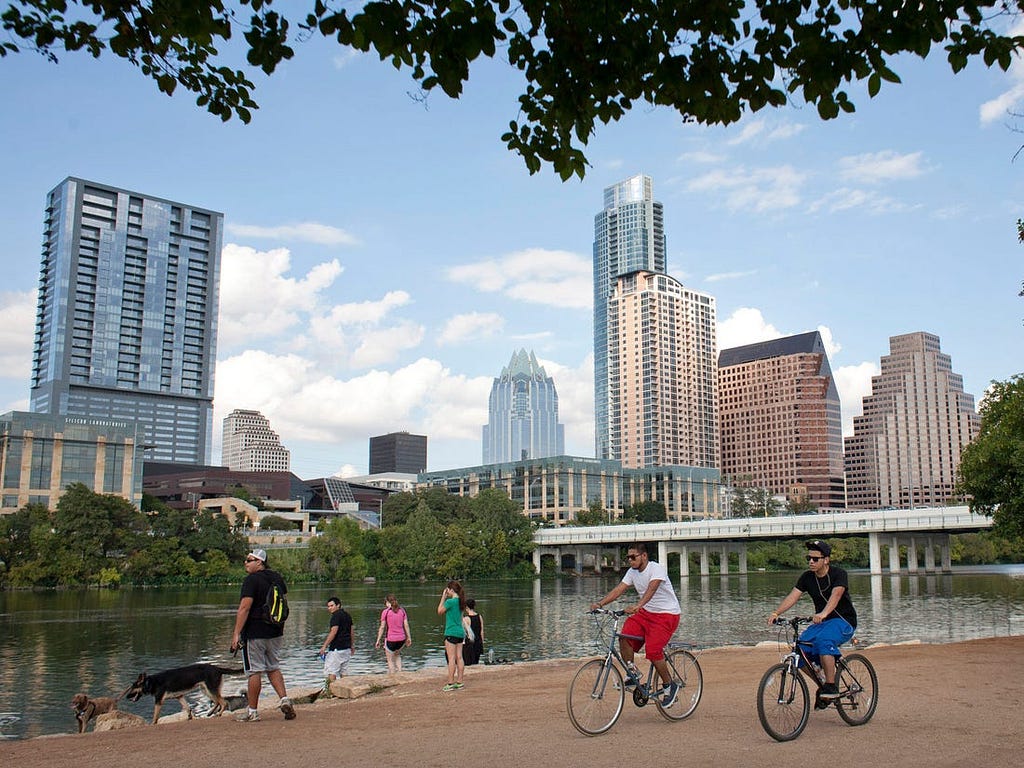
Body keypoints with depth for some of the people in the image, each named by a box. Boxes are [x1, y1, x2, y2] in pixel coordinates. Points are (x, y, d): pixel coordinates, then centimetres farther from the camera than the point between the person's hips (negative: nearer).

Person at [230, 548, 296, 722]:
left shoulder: (251, 580, -13)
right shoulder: (277, 577, 10)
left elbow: (244, 608, -20)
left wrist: (236, 633, -20)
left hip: (255, 633, -7)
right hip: (276, 632, 7)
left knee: (254, 671, 0)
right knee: (273, 668, 17)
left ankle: (252, 712, 7)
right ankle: (284, 699, 3)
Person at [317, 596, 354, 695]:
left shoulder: (336, 615, -13)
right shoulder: (347, 615, 15)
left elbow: (333, 632, -20)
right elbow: (352, 631, 20)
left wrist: (324, 646, -18)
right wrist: (352, 645, 27)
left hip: (336, 648, -9)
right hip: (347, 648, 9)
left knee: (331, 670, -4)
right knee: (344, 671, 13)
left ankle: (331, 690, -6)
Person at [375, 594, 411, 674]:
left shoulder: (385, 612, -5)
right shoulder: (402, 610, 5)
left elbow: (382, 627, -5)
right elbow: (406, 625, 4)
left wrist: (378, 640, 1)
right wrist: (409, 637, 11)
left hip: (390, 639, -4)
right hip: (401, 639, 4)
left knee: (390, 660, 12)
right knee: (397, 654, 31)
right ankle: (399, 671, 18)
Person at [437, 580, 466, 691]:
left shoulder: (450, 601, -15)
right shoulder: (460, 601, 9)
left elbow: (439, 612, -1)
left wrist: (443, 597, 0)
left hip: (451, 633, -8)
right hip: (460, 632, 8)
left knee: (451, 659, -5)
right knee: (459, 658, 9)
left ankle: (450, 684, -3)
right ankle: (459, 682, 12)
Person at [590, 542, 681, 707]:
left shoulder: (657, 569, -20)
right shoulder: (632, 572, 3)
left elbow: (651, 589, -36)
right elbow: (618, 589, -4)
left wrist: (637, 606, -52)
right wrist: (600, 603, -19)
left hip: (667, 614, -7)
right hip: (646, 612, 7)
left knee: (653, 650, -21)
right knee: (624, 636, -17)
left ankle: (670, 686, 1)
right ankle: (632, 673, 1)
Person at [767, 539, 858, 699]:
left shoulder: (839, 574, -15)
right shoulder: (807, 577, 1)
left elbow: (836, 595, -33)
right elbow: (793, 596, -10)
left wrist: (823, 614, -52)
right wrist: (776, 612, -27)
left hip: (844, 621, -6)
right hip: (821, 622, 6)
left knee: (824, 640, -35)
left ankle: (831, 687, -27)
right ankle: (822, 682, 9)